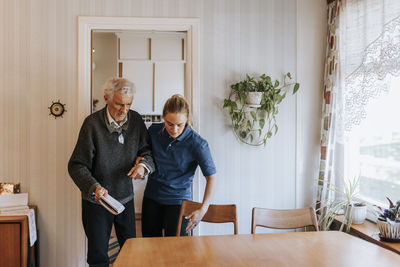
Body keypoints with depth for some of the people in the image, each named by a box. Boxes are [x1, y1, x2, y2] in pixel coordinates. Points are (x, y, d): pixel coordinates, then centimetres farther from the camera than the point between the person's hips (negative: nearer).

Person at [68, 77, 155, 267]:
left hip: (126, 199, 4)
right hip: (96, 202, -3)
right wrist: (94, 187, -33)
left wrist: (144, 165, -18)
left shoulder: (135, 120, -5)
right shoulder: (92, 123, -18)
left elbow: (147, 149, 5)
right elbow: (76, 166, -16)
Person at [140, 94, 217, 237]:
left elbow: (211, 176, -13)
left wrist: (203, 209, -18)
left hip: (178, 202, -3)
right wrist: (139, 160, -9)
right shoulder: (154, 131, -7)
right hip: (152, 197, 4)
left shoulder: (197, 143, -19)